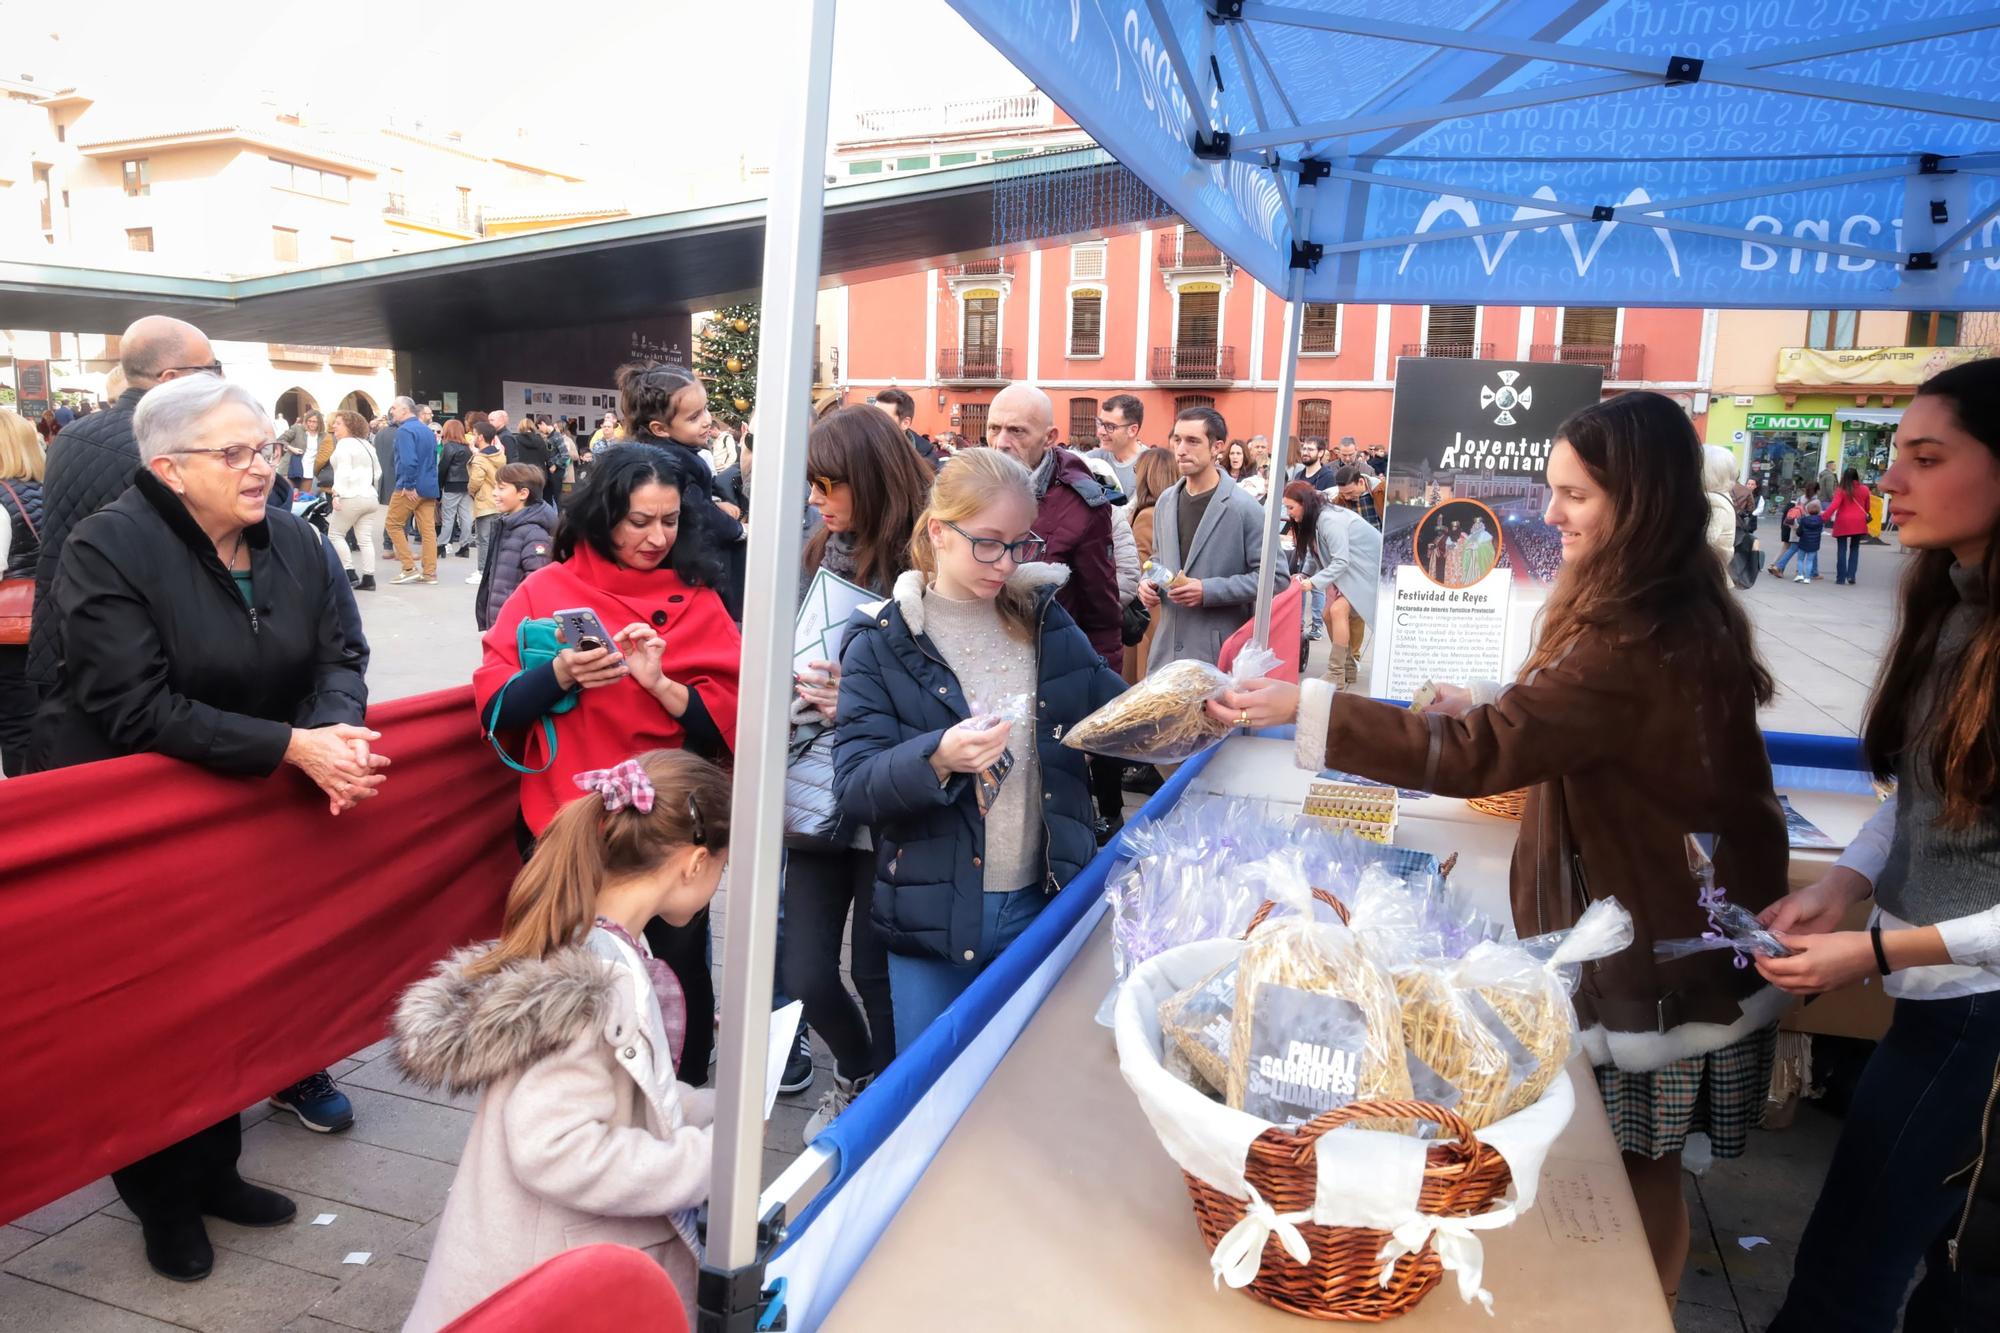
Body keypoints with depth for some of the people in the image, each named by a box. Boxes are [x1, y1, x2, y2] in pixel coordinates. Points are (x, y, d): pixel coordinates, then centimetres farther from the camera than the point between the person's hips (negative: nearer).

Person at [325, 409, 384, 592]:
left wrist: (337, 493, -23)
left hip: (351, 496, -8)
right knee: (365, 539, 6)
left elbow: (343, 471, -18)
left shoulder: (344, 444, -7)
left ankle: (350, 574, -3)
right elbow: (377, 472, 21)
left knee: (335, 534, 4)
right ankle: (368, 579, 1)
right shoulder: (367, 445, 18)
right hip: (370, 497, 8)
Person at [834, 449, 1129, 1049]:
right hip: (934, 917, -3)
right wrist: (936, 759, -33)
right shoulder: (883, 644, -8)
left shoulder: (1046, 623, 3)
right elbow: (854, 786, -14)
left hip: (1041, 904, 3)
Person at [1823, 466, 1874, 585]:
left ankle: (1841, 577, 3)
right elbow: (1867, 507, 13)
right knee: (1854, 549, 13)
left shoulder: (1841, 491, -7)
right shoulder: (1864, 490, 3)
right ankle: (1851, 575, 4)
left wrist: (1824, 517, -22)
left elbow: (1834, 506, -19)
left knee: (1842, 550, 3)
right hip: (1858, 523, 2)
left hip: (1843, 523, -2)